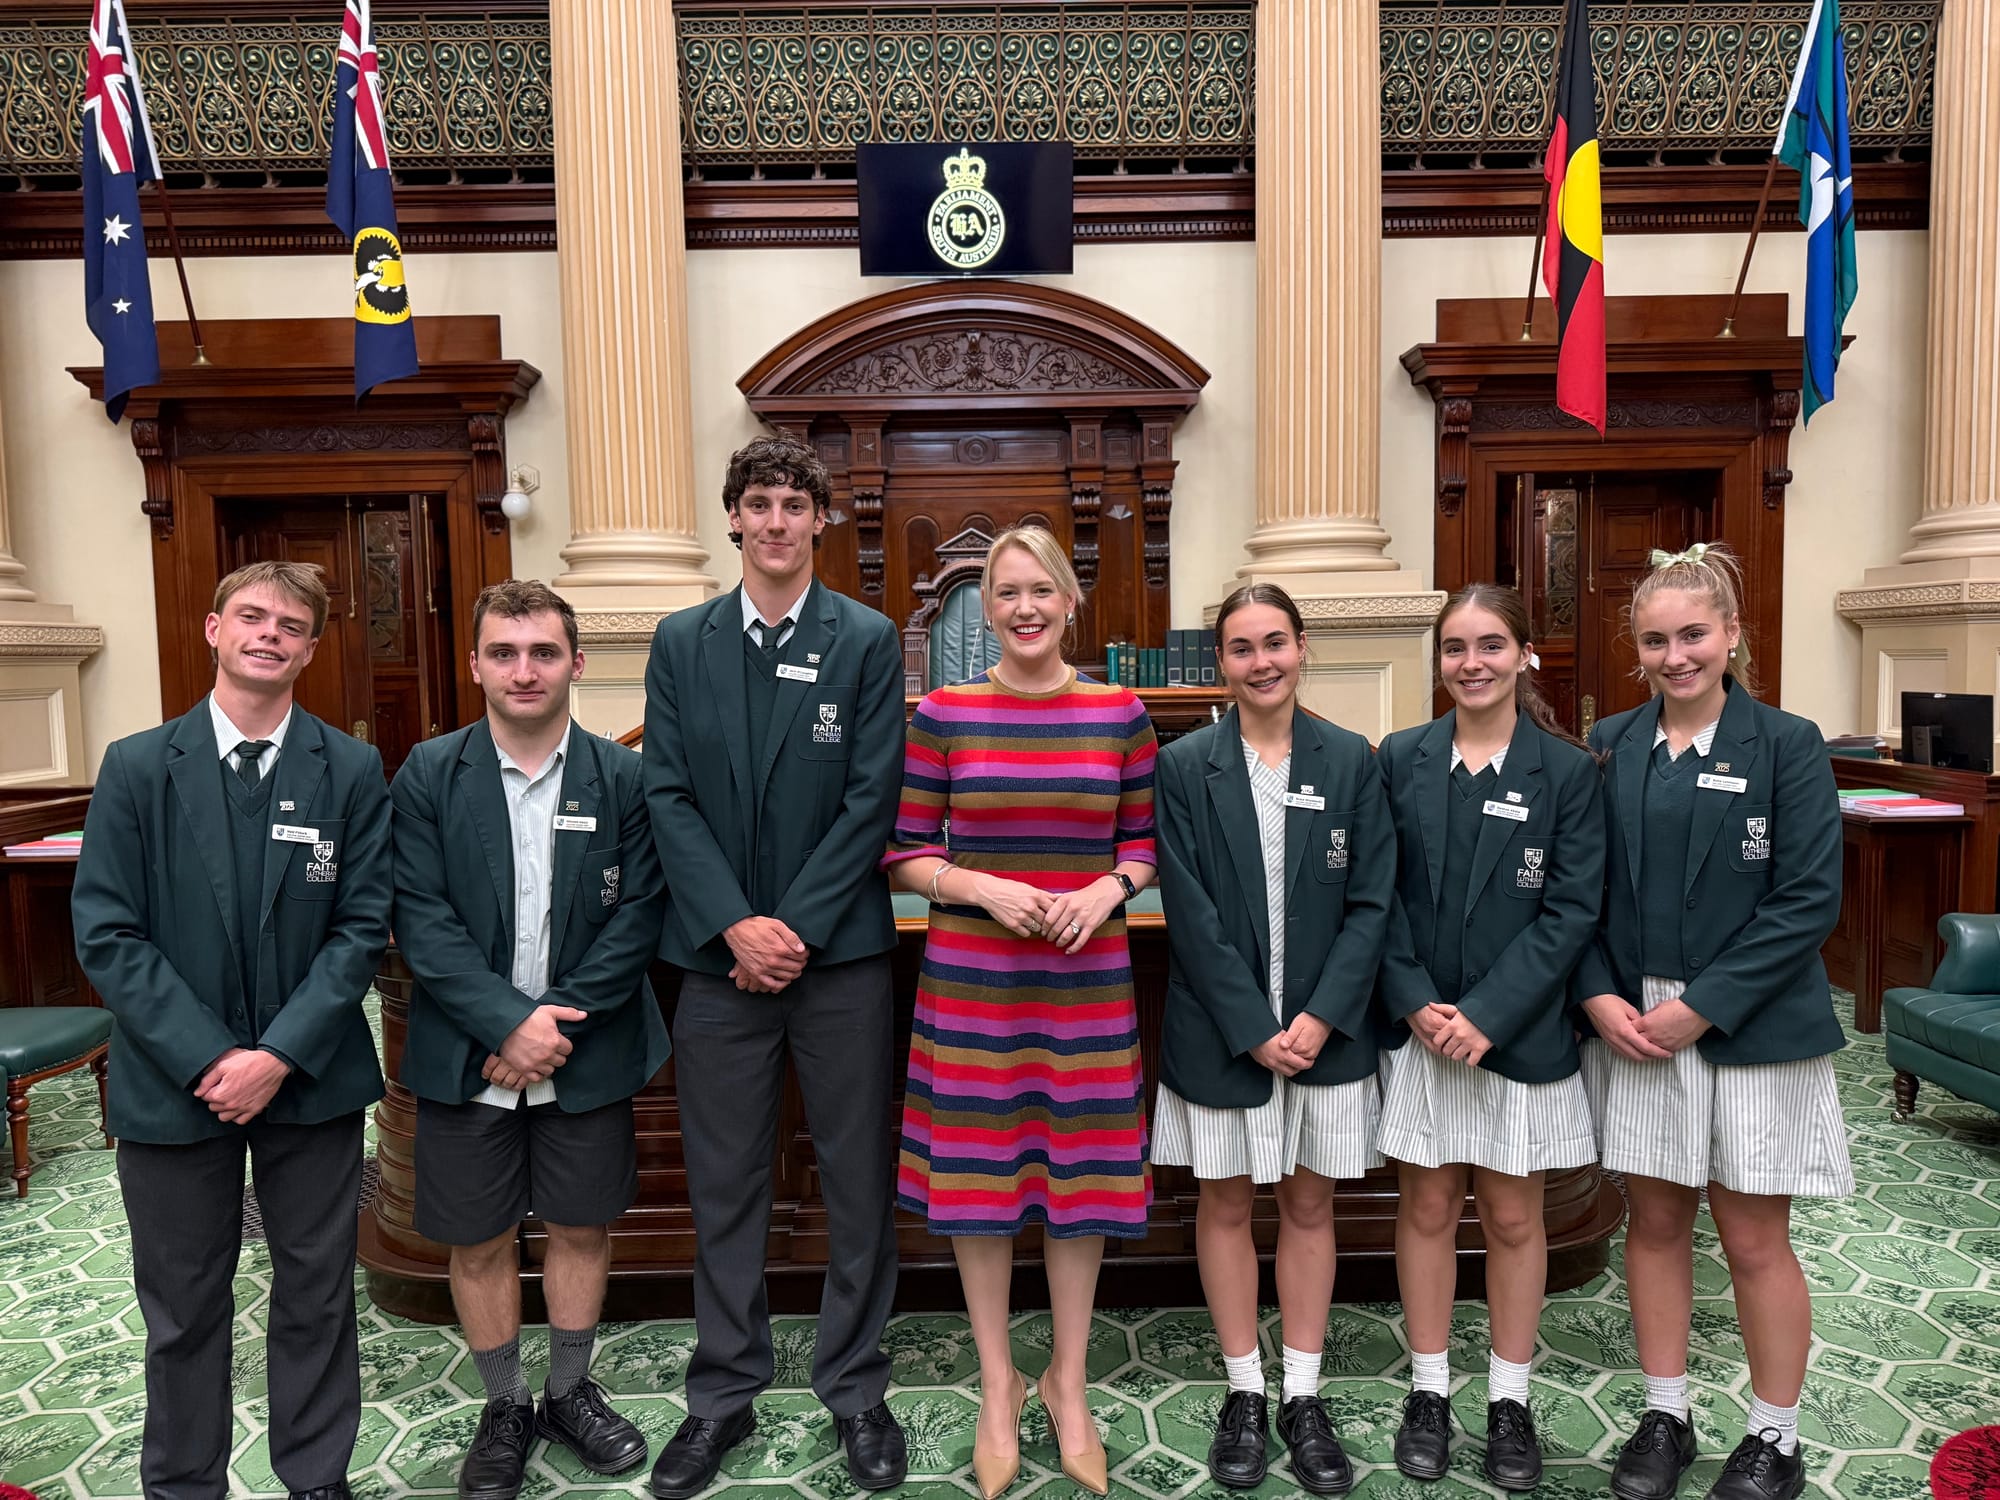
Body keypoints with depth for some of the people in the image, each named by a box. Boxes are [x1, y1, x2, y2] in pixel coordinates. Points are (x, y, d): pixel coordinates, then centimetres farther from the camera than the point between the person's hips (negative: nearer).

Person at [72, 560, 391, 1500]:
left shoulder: (352, 771, -2)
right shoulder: (136, 768, -2)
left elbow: (362, 926, -5)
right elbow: (106, 935, -6)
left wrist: (280, 1054, -14)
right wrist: (207, 1059, -14)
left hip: (313, 1079, 0)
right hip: (174, 1082, 0)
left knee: (317, 1297, 13)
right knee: (183, 1310, 15)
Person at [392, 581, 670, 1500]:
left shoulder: (621, 777, -3)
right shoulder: (428, 776, -3)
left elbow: (638, 914, -7)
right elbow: (421, 918, -9)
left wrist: (560, 1019, -15)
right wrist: (510, 1021, -18)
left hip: (587, 1056, 1)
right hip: (466, 1058, 0)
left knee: (583, 1226, 13)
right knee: (478, 1242, 12)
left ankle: (569, 1393, 36)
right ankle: (503, 1408, 34)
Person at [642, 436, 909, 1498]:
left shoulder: (868, 641, 1)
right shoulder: (681, 643, 6)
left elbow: (871, 800, -5)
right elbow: (669, 796, 0)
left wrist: (796, 926, -12)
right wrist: (734, 924, -11)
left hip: (840, 950, -1)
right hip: (719, 953, 2)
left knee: (859, 1180, 9)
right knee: (723, 1184, 12)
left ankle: (855, 1389, 28)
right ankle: (724, 1393, 30)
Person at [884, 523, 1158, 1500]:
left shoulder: (1119, 713, 2)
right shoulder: (944, 714, -2)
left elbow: (1143, 840, 8)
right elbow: (906, 852, -1)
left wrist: (1108, 888, -12)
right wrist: (988, 889, -16)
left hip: (1087, 981, 1)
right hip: (970, 980, -1)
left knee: (1081, 1172, 11)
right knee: (977, 1171, 9)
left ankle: (1068, 1383, 33)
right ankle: (997, 1385, 31)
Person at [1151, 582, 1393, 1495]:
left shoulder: (1351, 760, -1)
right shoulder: (1185, 766, -5)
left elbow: (1371, 902, -3)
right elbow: (1191, 915, -8)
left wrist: (1319, 1019, -11)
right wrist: (1256, 1030, -12)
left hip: (1324, 1029, 1)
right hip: (1221, 1032, -1)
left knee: (1309, 1205, 13)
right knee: (1226, 1205, 11)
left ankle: (1303, 1398, 28)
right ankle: (1243, 1393, 28)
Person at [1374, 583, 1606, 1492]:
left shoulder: (1567, 769, -4)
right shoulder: (1402, 759, 1)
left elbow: (1571, 909, -8)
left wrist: (1487, 1014, -15)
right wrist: (1416, 1003, -12)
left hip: (1520, 1032, -1)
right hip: (1418, 1027, 1)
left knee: (1513, 1218, 11)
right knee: (1426, 1208, 10)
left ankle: (1509, 1401, 28)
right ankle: (1428, 1391, 26)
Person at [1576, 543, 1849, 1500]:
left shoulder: (1786, 745, -5)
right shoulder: (1609, 748, 4)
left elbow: (1808, 899, -11)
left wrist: (1701, 1007, -16)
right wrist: (1599, 995, -10)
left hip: (1748, 1027, -3)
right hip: (1631, 1021, 3)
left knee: (1754, 1240, 7)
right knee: (1655, 1220, 13)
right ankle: (1664, 1417, 29)